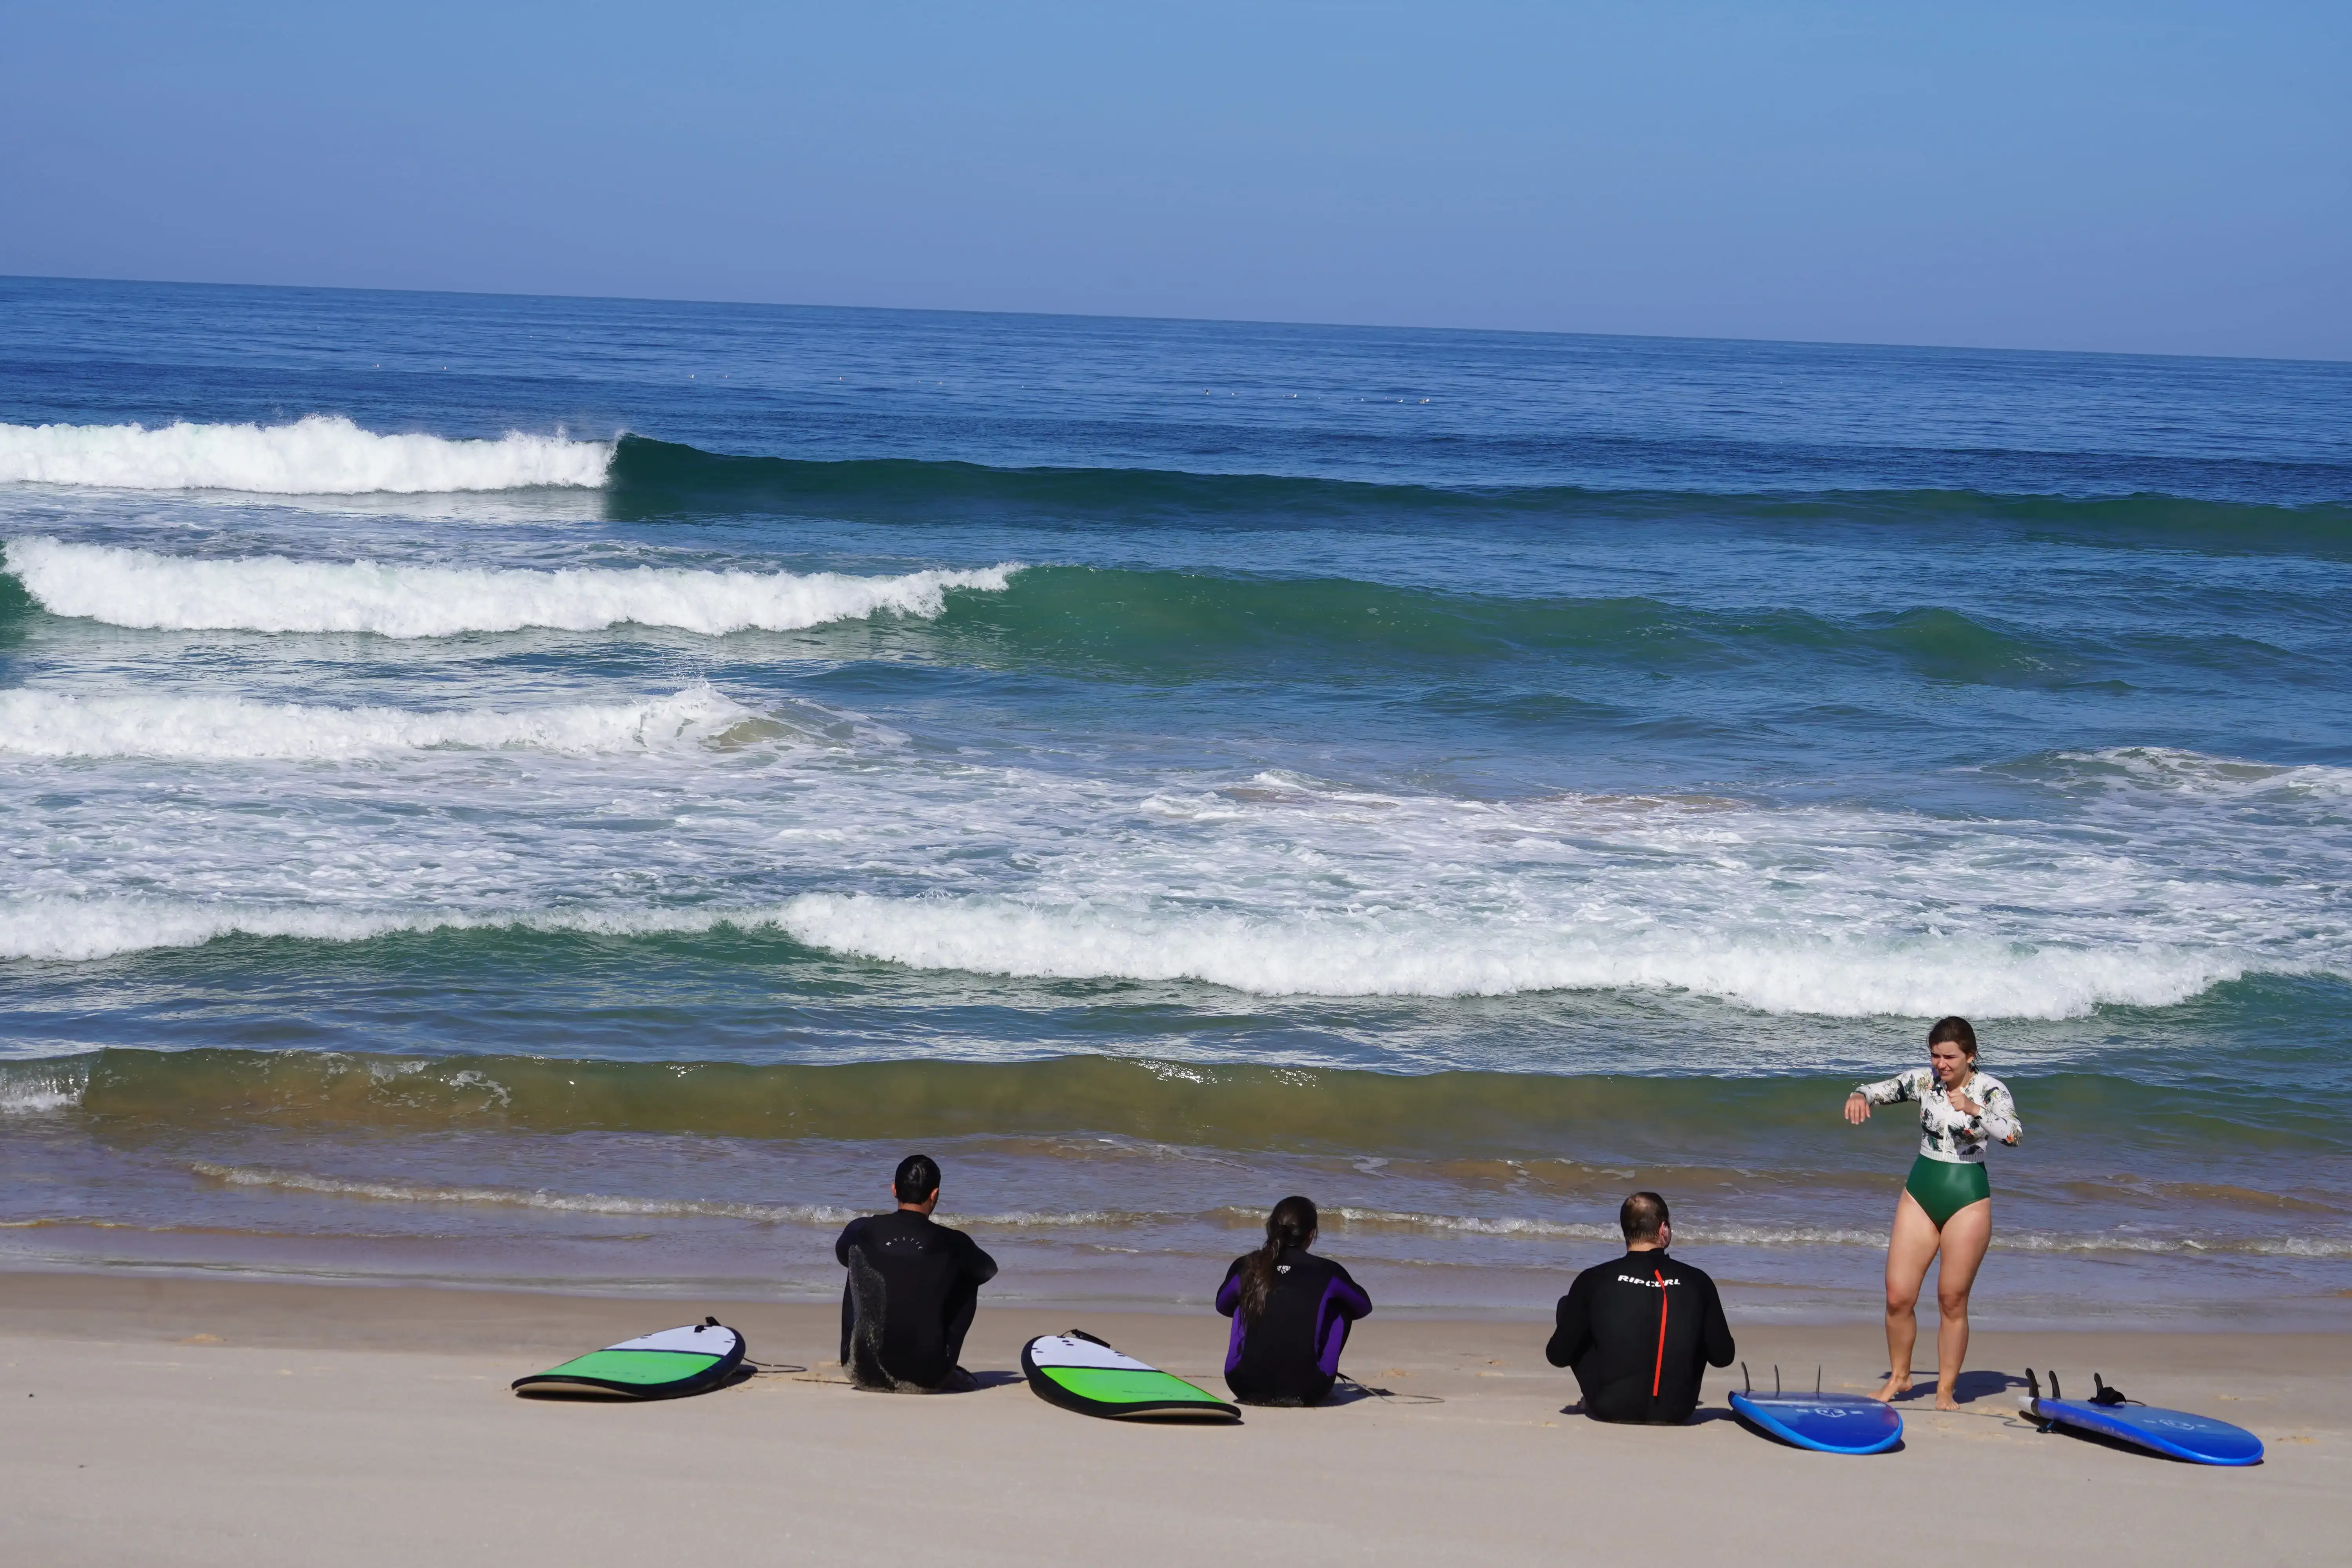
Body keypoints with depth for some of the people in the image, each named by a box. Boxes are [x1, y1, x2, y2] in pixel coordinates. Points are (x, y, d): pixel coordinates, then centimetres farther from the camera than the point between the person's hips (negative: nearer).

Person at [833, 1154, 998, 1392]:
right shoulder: (951, 1242, -6)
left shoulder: (861, 1231, -2)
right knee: (968, 1279, 17)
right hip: (925, 1378, -2)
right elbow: (988, 1270, 17)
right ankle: (947, 1371, 21)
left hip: (865, 1374, 2)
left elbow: (842, 1255, 24)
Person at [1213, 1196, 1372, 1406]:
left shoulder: (1244, 1268, 2)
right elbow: (1364, 1306, 19)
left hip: (1245, 1387, 2)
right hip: (1306, 1391, -2)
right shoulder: (1327, 1272, -2)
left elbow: (1222, 1306, 24)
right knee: (1342, 1308, 20)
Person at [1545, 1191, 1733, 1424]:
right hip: (1676, 1413, 1)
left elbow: (1558, 1356, -1)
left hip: (1608, 1410, -1)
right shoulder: (1697, 1282, -4)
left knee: (1567, 1306, 18)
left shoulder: (1594, 1280, -6)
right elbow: (1723, 1357, 4)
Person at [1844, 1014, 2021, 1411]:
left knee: (1953, 1302, 1)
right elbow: (1879, 1090, -3)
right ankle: (1898, 1376, 22)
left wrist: (1973, 1110, -38)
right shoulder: (1922, 1079, 0)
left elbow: (2014, 1134, -26)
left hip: (1968, 1198, -4)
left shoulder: (1990, 1090, -11)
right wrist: (1860, 1096, -26)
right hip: (1920, 1194, 4)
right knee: (1898, 1297, 2)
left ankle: (1946, 1391, 13)